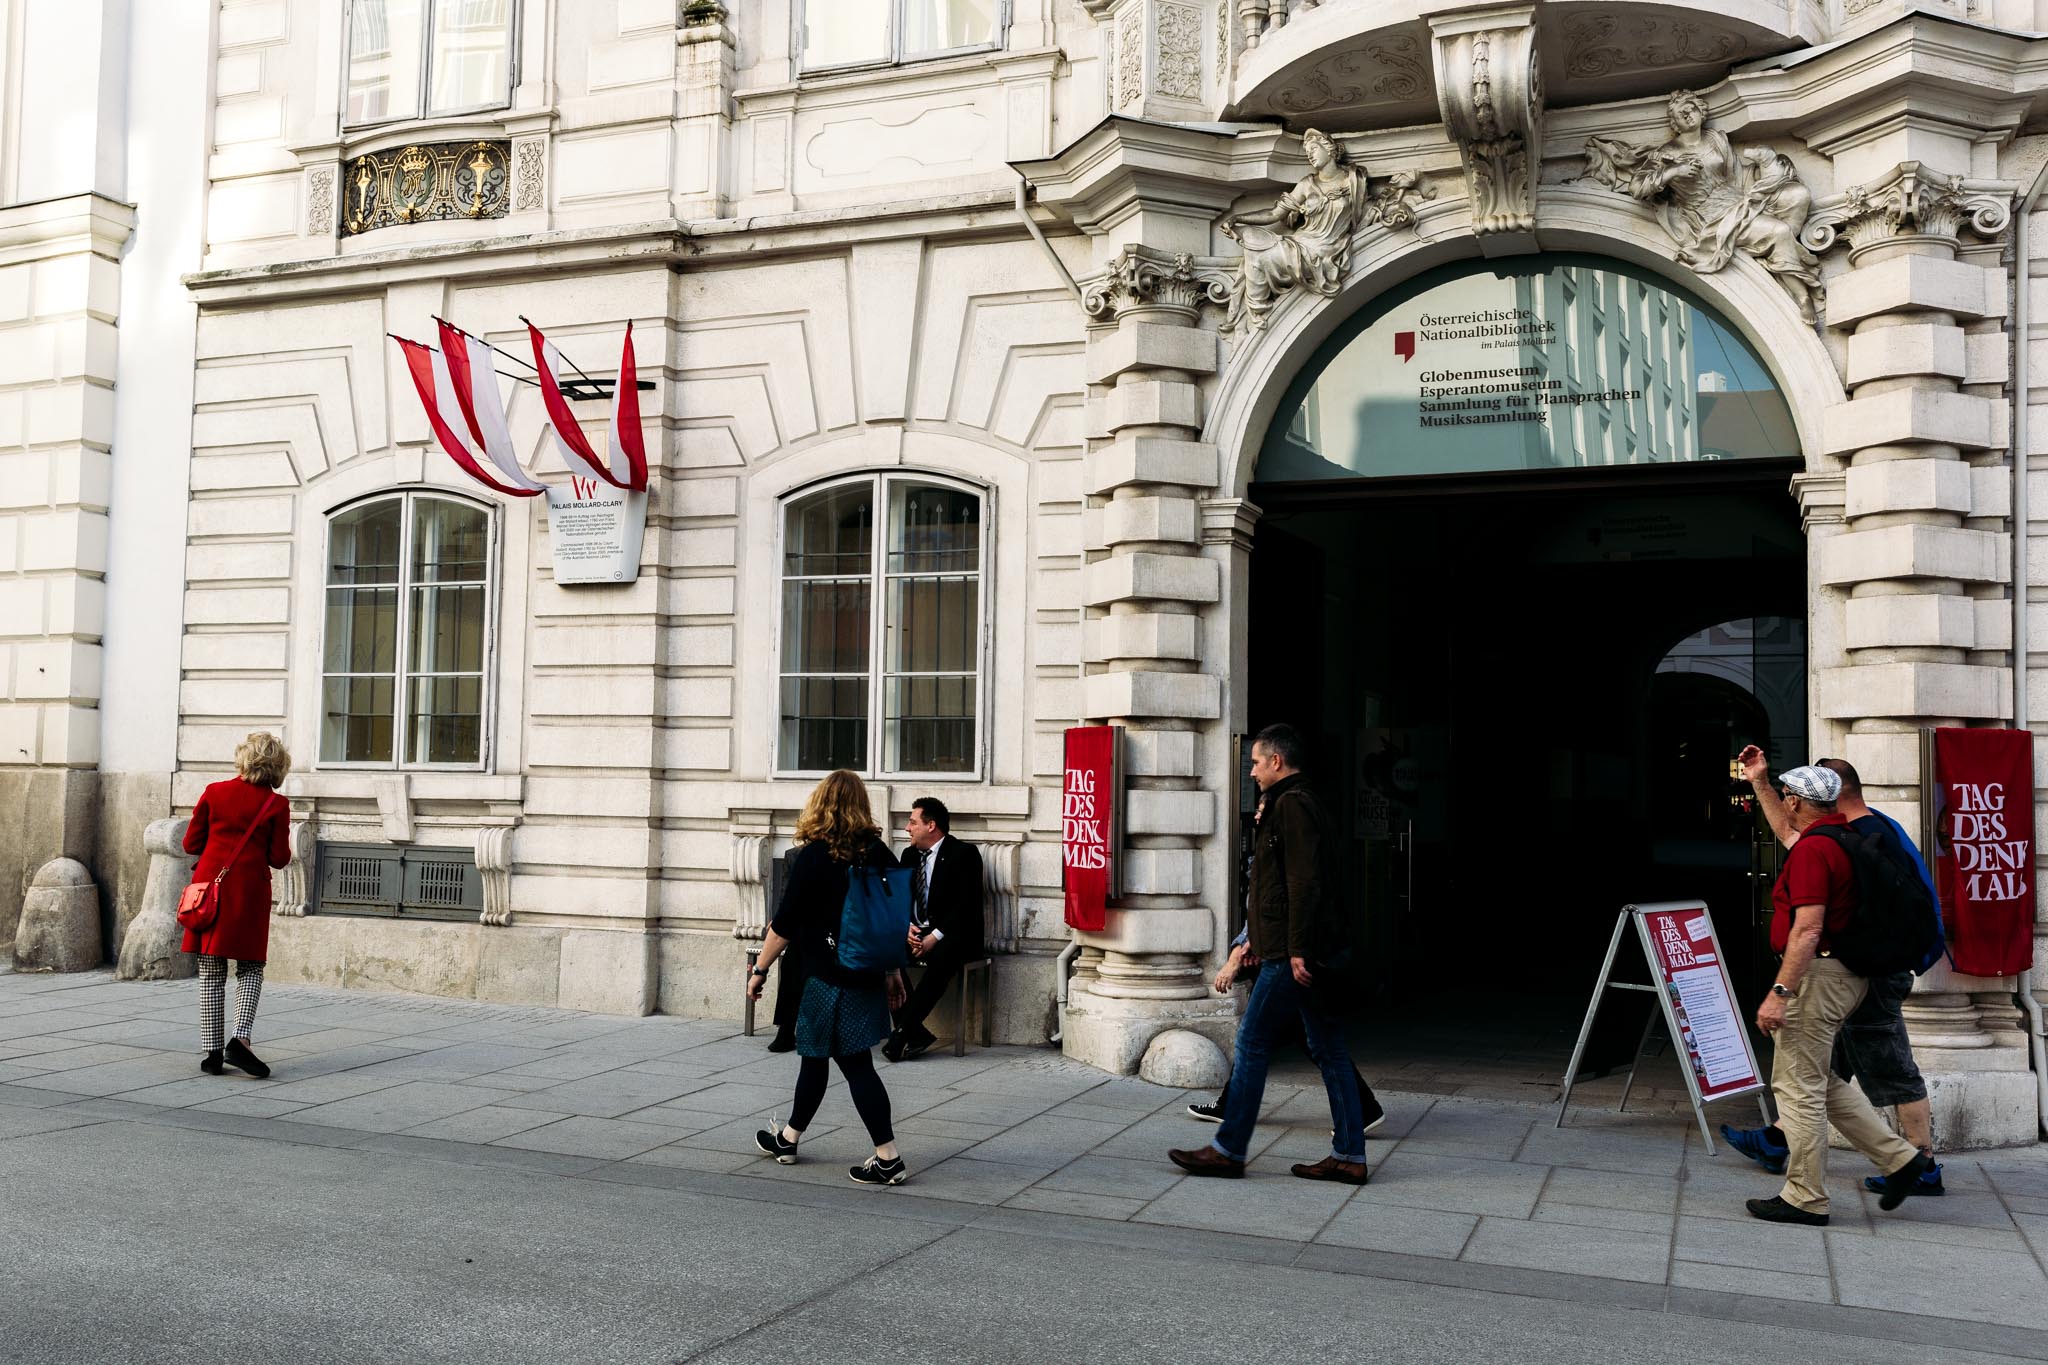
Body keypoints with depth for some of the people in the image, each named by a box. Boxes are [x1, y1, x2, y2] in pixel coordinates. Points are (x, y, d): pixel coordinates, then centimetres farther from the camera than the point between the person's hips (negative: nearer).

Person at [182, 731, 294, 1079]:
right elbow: (279, 858, -3)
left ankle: (211, 1052, 7)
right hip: (250, 890, -2)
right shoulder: (276, 805, -4)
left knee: (211, 972, 7)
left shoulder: (214, 792, 2)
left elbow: (192, 844, 6)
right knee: (251, 968, 9)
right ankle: (240, 1040, -9)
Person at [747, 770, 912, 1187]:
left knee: (855, 1064, 1)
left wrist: (759, 969, -1)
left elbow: (785, 924, -11)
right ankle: (787, 1140, 30)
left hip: (828, 977, -6)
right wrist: (893, 971, 17)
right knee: (814, 1054, 18)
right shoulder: (879, 853, 3)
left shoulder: (812, 857, -13)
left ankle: (889, 1159, 3)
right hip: (868, 975, 6)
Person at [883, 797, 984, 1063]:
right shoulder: (910, 855, 14)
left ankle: (902, 1034, -34)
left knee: (940, 959, -38)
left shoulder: (964, 854, -5)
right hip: (915, 932, 6)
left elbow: (967, 905, -14)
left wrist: (935, 936, -22)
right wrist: (907, 927, -9)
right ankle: (915, 1033, -23)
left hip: (953, 936, -6)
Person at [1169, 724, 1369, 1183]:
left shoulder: (1290, 805, -12)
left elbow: (1303, 882, -21)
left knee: (1252, 1042, -2)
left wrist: (1297, 951, -23)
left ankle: (1229, 1150, 4)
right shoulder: (1306, 803, 19)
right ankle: (1349, 1155, 12)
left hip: (1289, 955, -10)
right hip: (1308, 951, 10)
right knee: (1328, 1049, 9)